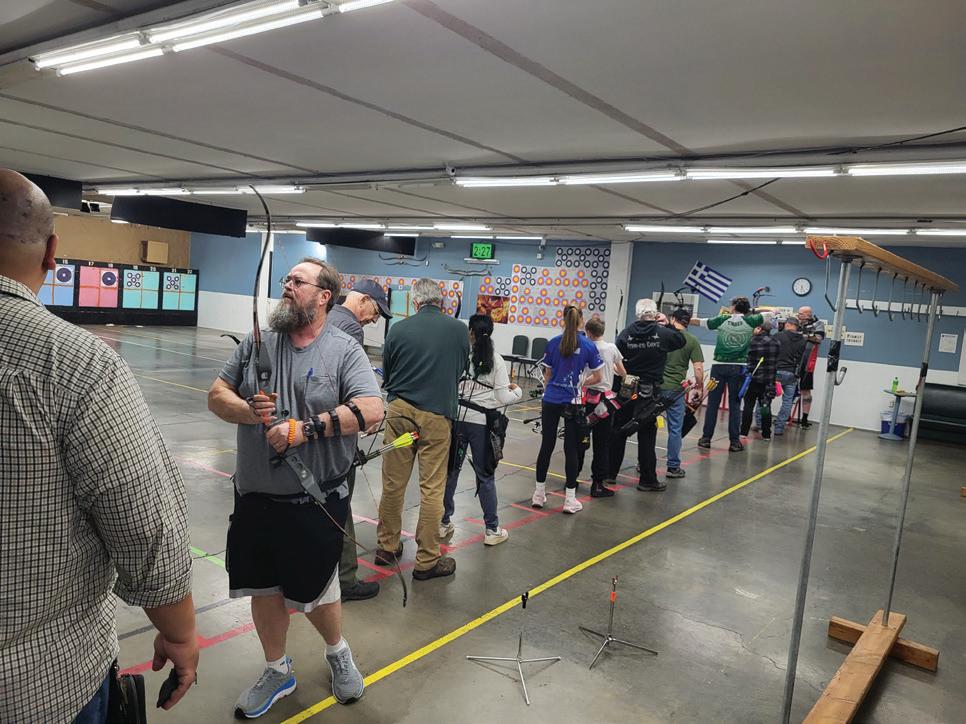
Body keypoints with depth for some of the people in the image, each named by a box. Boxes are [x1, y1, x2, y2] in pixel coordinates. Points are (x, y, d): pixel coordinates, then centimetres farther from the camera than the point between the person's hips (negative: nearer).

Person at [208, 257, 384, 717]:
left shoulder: (345, 351, -7)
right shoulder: (257, 343, 5)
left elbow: (371, 410, -19)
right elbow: (217, 395, 7)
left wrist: (305, 428, -24)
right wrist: (247, 411, -15)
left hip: (314, 503, -4)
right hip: (255, 498, 4)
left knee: (314, 592, 11)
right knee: (264, 589, 16)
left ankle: (338, 653, 42)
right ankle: (277, 672, 39)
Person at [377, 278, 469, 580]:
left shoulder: (399, 329, -1)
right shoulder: (460, 330, 0)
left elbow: (386, 375, 10)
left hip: (400, 410, 1)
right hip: (438, 414, -1)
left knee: (393, 483, 13)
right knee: (432, 488, 4)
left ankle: (388, 547, 27)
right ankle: (427, 560, 12)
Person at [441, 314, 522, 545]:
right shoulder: (496, 361, -4)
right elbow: (503, 398, -6)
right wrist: (518, 391, 13)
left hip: (456, 419, 1)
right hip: (482, 423, -1)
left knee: (449, 471, 14)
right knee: (485, 476, 10)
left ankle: (444, 523, 24)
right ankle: (492, 530, 16)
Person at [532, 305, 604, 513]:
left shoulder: (553, 343, 2)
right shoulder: (588, 346, -4)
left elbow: (547, 374, 7)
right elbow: (597, 378, -1)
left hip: (550, 401, 2)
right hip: (572, 403, -2)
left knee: (546, 446, 10)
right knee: (571, 449, 4)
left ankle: (539, 494, 19)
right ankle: (570, 499, 9)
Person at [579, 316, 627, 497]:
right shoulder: (612, 348, 0)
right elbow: (623, 373, 8)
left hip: (587, 397, 0)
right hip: (604, 398, 0)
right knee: (601, 443, 5)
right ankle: (597, 484, 7)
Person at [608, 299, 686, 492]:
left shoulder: (626, 334, -4)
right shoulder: (662, 333, -6)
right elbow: (681, 341, 13)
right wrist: (668, 324, 16)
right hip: (649, 392, -2)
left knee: (618, 432, 12)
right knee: (647, 436, 3)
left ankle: (610, 472, 21)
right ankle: (648, 480, 8)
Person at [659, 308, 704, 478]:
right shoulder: (692, 341, -2)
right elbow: (698, 368, -6)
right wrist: (699, 387, 6)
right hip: (676, 389, -1)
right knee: (675, 429, 8)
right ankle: (673, 467, 12)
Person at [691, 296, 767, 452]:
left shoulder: (722, 320, 0)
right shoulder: (750, 321, 0)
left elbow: (698, 322, 9)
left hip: (719, 366, 0)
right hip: (738, 367, 0)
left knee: (713, 403, 5)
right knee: (735, 404, 3)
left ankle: (706, 438, 8)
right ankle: (734, 441, 4)